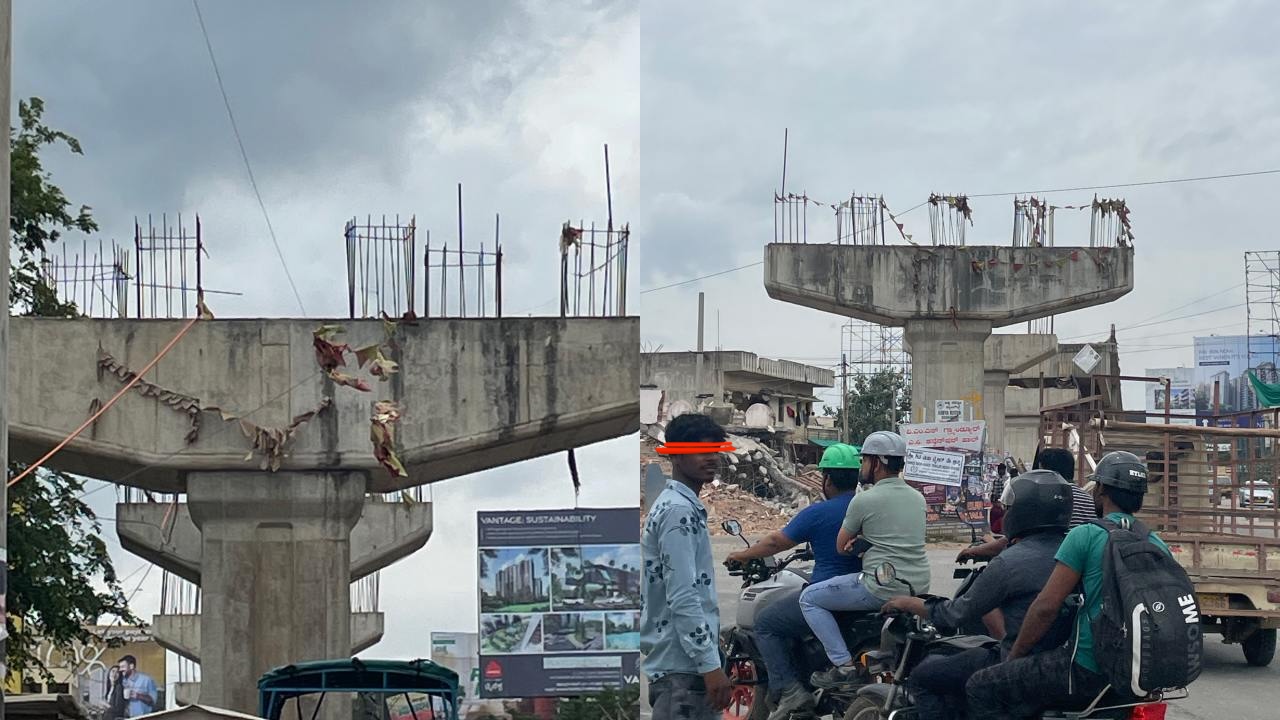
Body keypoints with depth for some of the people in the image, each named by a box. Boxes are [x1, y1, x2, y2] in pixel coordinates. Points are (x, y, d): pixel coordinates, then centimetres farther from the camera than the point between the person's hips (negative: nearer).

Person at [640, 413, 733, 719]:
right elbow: (683, 598, -20)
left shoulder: (672, 506, 18)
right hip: (682, 665, -10)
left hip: (677, 661, 10)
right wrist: (711, 665, -22)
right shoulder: (680, 511, -13)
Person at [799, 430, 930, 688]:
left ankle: (843, 665, -7)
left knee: (809, 598, 4)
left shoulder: (865, 500, -9)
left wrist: (852, 540, 23)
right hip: (919, 588, 8)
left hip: (882, 588, -8)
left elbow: (841, 546, 1)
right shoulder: (917, 497, 12)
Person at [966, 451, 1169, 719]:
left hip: (1089, 674, -8)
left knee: (980, 688, 3)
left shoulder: (1086, 536, -8)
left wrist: (1013, 656, 1)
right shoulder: (1159, 546, 9)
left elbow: (1046, 606, -11)